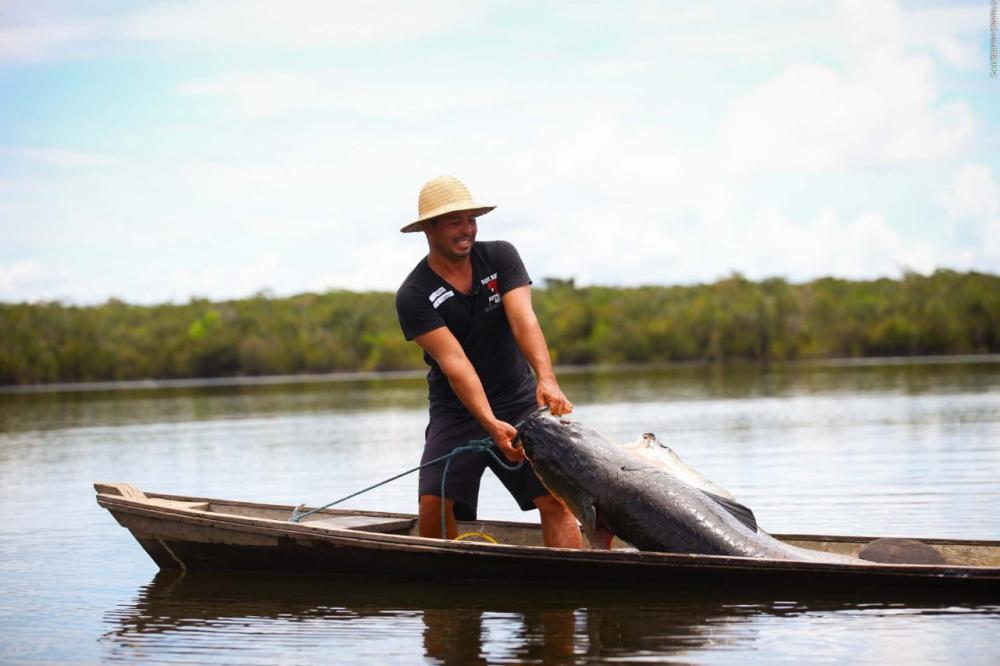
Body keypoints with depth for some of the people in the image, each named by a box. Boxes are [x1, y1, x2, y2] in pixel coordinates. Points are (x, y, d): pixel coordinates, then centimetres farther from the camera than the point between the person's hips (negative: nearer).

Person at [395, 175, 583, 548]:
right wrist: (491, 425, -34)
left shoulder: (500, 257, -3)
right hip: (456, 412, -2)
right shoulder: (413, 296, -11)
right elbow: (454, 362, -21)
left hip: (520, 401, 2)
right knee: (434, 504, -17)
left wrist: (546, 379, -35)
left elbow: (524, 320, -17)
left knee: (557, 499, -13)